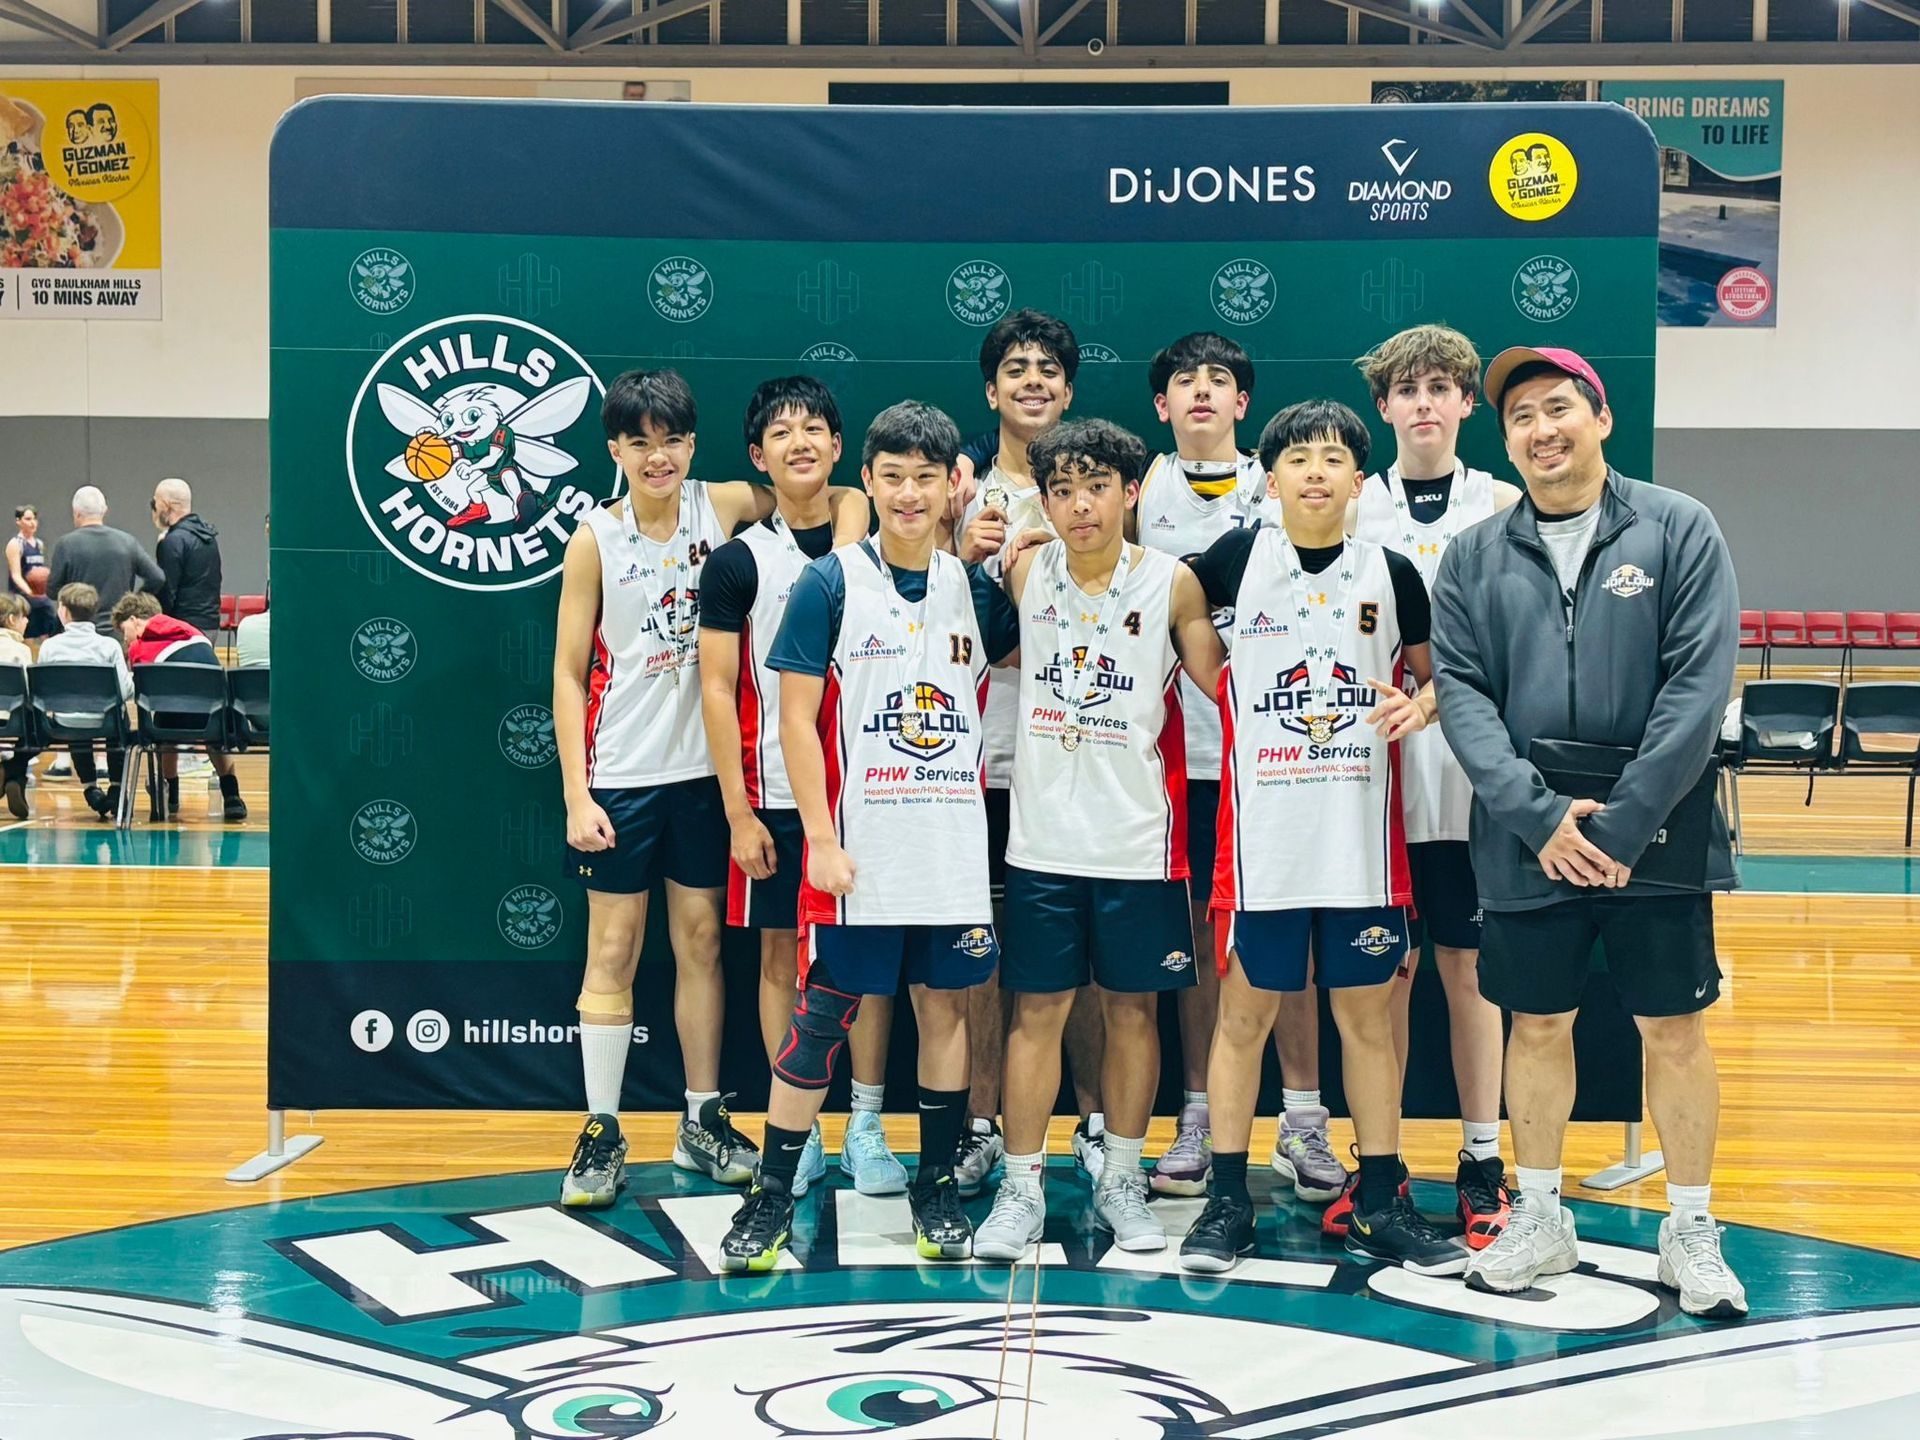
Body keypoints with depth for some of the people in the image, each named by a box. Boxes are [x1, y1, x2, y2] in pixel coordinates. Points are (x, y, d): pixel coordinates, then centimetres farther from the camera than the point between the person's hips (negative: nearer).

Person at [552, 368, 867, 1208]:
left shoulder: (722, 508, 0)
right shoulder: (595, 539, -5)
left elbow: (844, 498, 6)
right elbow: (568, 673, -4)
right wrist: (575, 794, -10)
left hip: (702, 768, 2)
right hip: (620, 773, -2)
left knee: (701, 942, 10)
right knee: (613, 949, 2)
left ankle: (703, 1121, 21)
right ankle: (602, 1133, 12)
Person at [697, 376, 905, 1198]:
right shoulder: (738, 561, -1)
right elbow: (718, 689, -3)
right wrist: (738, 812, -9)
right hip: (777, 797, -1)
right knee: (782, 955, 5)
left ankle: (866, 1130, 15)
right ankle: (795, 1135, 15)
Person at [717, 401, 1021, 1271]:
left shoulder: (977, 589, 6)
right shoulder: (830, 584, -4)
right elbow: (796, 718, -7)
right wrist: (821, 838, -12)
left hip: (955, 849, 4)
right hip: (858, 850, -4)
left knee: (945, 1005, 10)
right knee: (823, 1015, 0)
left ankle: (936, 1190, 23)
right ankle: (772, 1197, 10)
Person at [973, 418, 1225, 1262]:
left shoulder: (1172, 583, -4)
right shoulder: (1024, 573, 0)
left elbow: (1220, 687, 1)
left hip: (1140, 842, -1)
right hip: (1042, 837, 1)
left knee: (1132, 1010, 9)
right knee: (1035, 1012, 5)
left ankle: (1121, 1182, 24)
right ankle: (1021, 1188, 15)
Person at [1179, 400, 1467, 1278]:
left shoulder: (1392, 573, 3)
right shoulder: (1239, 557, 0)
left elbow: (1438, 674, 11)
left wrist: (1422, 705, -8)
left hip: (1362, 836, 1)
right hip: (1262, 835, -1)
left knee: (1368, 1015, 8)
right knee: (1245, 1010, 5)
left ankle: (1381, 1203, 20)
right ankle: (1227, 1199, 16)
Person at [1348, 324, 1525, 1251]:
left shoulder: (1503, 506, 4)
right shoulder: (1352, 508, 6)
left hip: (1473, 767, -1)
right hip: (1377, 768, 1)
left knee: (1469, 966, 5)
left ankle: (1481, 1163, 15)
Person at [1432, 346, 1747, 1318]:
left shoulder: (1677, 529, -1)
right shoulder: (1474, 557, 6)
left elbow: (1700, 683, -8)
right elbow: (1462, 692, -1)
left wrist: (1622, 822, -14)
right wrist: (1541, 816, -13)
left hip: (1656, 835, -2)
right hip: (1524, 842, 2)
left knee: (1675, 1028, 5)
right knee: (1537, 1025, 11)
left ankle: (1691, 1230, 20)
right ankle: (1540, 1218, 26)